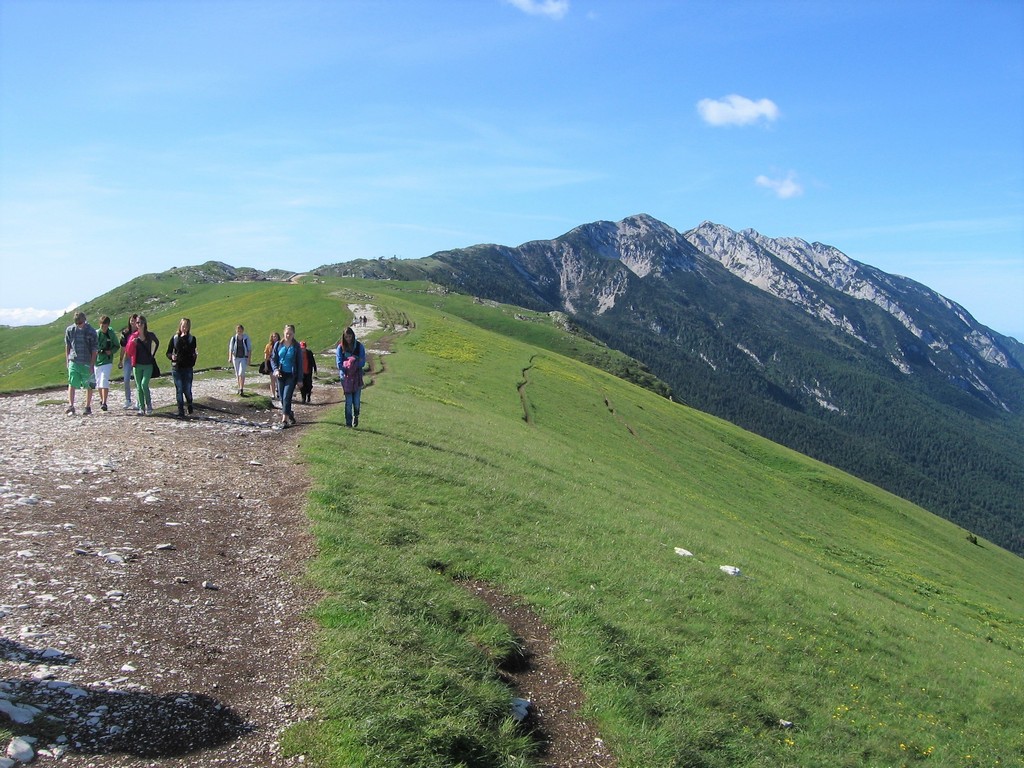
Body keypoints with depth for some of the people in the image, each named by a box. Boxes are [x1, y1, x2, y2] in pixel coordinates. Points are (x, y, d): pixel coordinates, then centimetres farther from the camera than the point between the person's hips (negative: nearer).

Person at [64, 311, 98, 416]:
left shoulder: (91, 331, -6)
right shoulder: (69, 330, 3)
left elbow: (94, 349, -4)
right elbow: (67, 346, 13)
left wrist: (92, 364, -7)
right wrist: (67, 360, 10)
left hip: (87, 362, -2)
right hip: (73, 361, 2)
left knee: (88, 386, 6)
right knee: (72, 384, -8)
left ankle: (88, 407, 16)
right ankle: (71, 406, -10)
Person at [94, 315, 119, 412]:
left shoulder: (112, 334, -3)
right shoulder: (95, 333, -1)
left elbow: (117, 346, 8)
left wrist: (111, 351, -11)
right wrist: (95, 351, -15)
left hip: (107, 361, -3)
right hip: (96, 361, 3)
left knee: (104, 381, -16)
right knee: (98, 382, 13)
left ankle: (104, 403, -18)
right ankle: (102, 399, 33)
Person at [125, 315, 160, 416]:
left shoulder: (150, 335, -1)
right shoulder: (134, 336, 1)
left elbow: (157, 342, 19)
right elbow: (128, 351, -3)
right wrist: (132, 343, -21)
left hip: (148, 365, -2)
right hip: (137, 365, 2)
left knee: (144, 384, -16)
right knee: (139, 387, 4)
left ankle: (149, 405, -3)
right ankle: (141, 408, 10)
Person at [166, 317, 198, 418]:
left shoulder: (192, 339, 5)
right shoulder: (174, 338, 7)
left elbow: (190, 351, -8)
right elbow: (168, 353, 7)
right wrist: (171, 356, -12)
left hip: (187, 368, -1)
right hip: (176, 368, 1)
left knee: (187, 390, -1)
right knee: (179, 390, 1)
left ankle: (189, 406, 29)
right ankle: (181, 412, 6)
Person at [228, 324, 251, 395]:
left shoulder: (246, 339, -4)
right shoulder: (233, 338, 1)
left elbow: (249, 349, -1)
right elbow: (230, 349, 4)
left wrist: (249, 359, -7)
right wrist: (230, 358, -7)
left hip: (243, 358, -3)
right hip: (236, 358, 3)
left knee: (241, 373, -15)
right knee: (237, 374, 10)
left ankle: (241, 389, -17)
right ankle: (239, 388, 22)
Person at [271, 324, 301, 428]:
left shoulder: (296, 346, -3)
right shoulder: (278, 345, 2)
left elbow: (299, 363, 0)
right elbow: (273, 359, 8)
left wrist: (300, 379, -2)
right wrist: (276, 369, -12)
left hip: (291, 376, -3)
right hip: (281, 375, 3)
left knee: (286, 397, -11)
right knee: (282, 398, 10)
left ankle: (284, 420, -10)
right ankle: (290, 414, 31)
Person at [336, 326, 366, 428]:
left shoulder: (359, 346, 1)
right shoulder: (341, 347, 2)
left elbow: (362, 362, -3)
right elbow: (339, 363, -4)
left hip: (357, 375, 0)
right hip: (346, 376, 0)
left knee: (356, 399, -2)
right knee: (348, 399, -3)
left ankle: (356, 416, 24)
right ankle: (348, 422, 4)